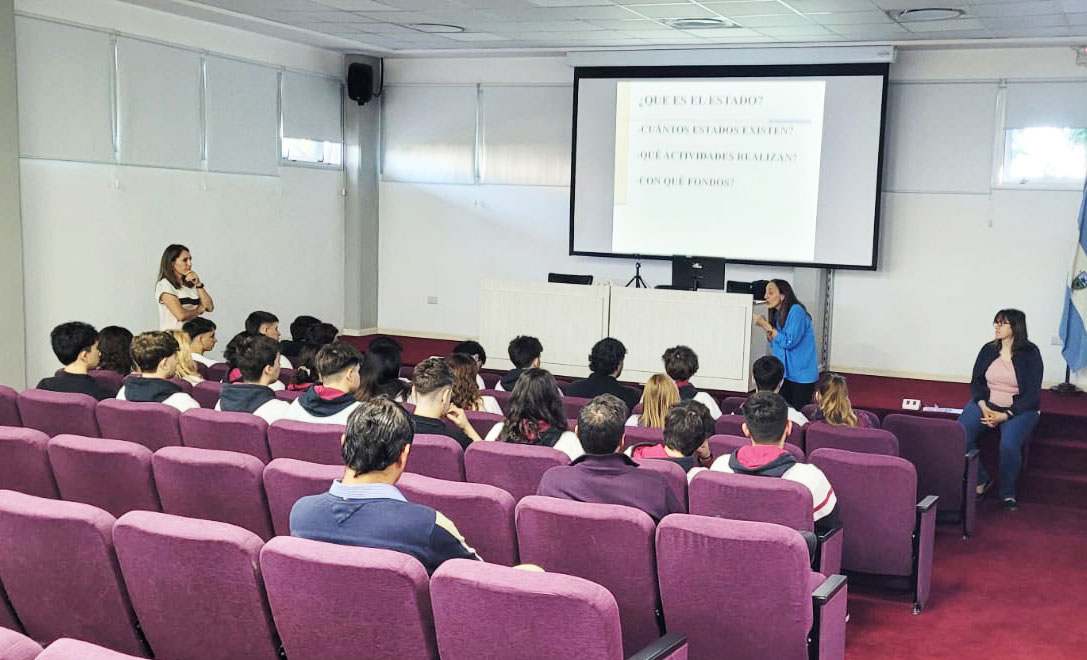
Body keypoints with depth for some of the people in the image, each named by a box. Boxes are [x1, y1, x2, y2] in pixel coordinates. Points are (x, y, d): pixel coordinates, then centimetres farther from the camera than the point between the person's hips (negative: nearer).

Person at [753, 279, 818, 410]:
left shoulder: (796, 311, -16)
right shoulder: (777, 314, 9)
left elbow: (789, 342, -20)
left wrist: (767, 326, -16)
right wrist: (765, 327, -3)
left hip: (801, 375, -7)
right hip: (784, 373, 7)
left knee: (799, 411, -3)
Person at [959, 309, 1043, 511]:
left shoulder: (1030, 353, -7)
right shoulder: (988, 350, 4)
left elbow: (1032, 394, -10)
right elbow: (976, 382, 8)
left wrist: (1004, 416, -18)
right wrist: (984, 407, -11)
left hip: (1020, 408, -4)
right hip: (986, 403, 4)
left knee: (1009, 444, -32)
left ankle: (1008, 492, -5)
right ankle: (981, 480, -2)